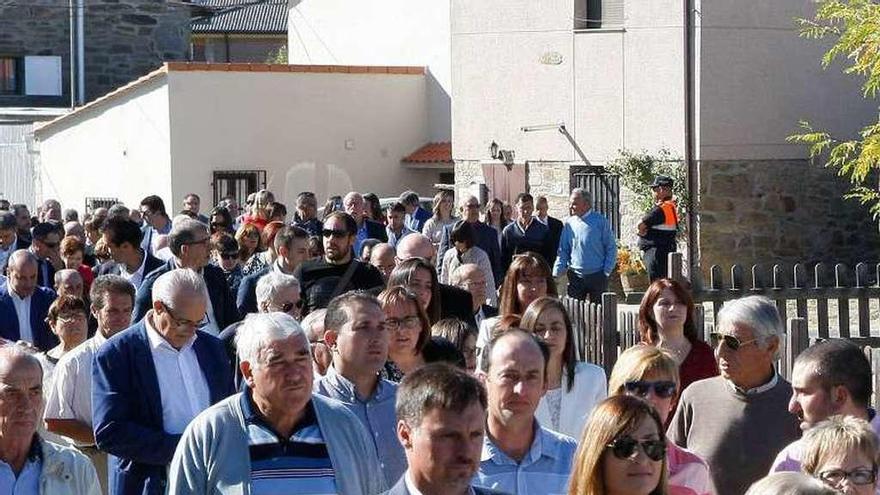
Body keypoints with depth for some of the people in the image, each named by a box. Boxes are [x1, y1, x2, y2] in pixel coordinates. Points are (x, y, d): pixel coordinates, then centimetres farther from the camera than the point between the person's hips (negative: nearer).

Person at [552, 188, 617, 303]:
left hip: (597, 276, -3)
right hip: (575, 276, 3)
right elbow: (563, 251, 7)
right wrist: (556, 273, -3)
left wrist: (606, 271, -7)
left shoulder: (600, 221, -5)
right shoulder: (569, 223, 5)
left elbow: (611, 248, -1)